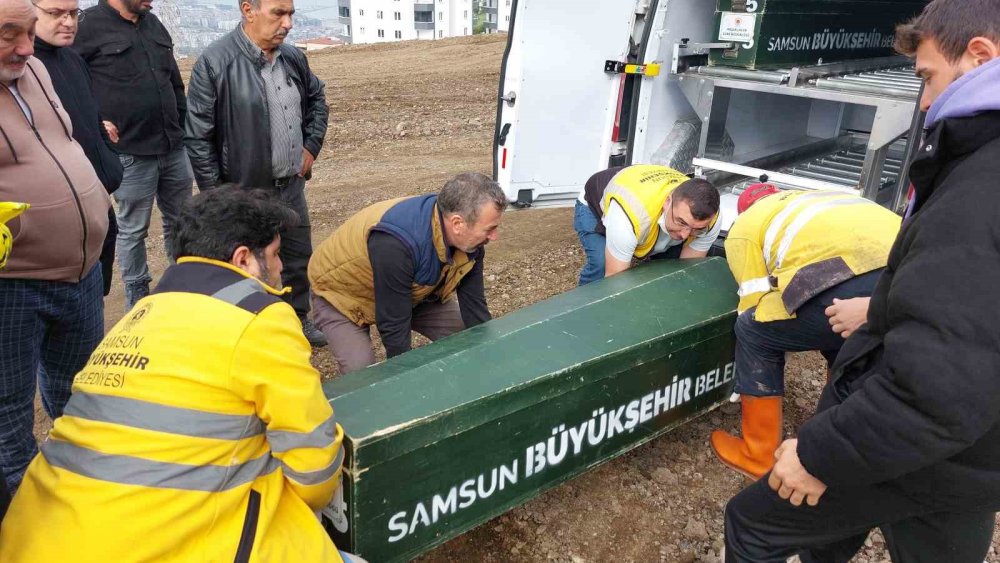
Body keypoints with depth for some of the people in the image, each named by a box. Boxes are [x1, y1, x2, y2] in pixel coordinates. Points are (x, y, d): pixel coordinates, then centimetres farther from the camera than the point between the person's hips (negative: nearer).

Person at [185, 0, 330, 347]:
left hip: (292, 186, 6)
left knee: (299, 258, 19)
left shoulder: (294, 58, 3)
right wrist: (217, 195, -12)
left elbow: (317, 100, 23)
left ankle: (298, 319, 39)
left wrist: (311, 145, 12)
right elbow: (198, 137, -13)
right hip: (245, 192, -6)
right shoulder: (215, 63, -16)